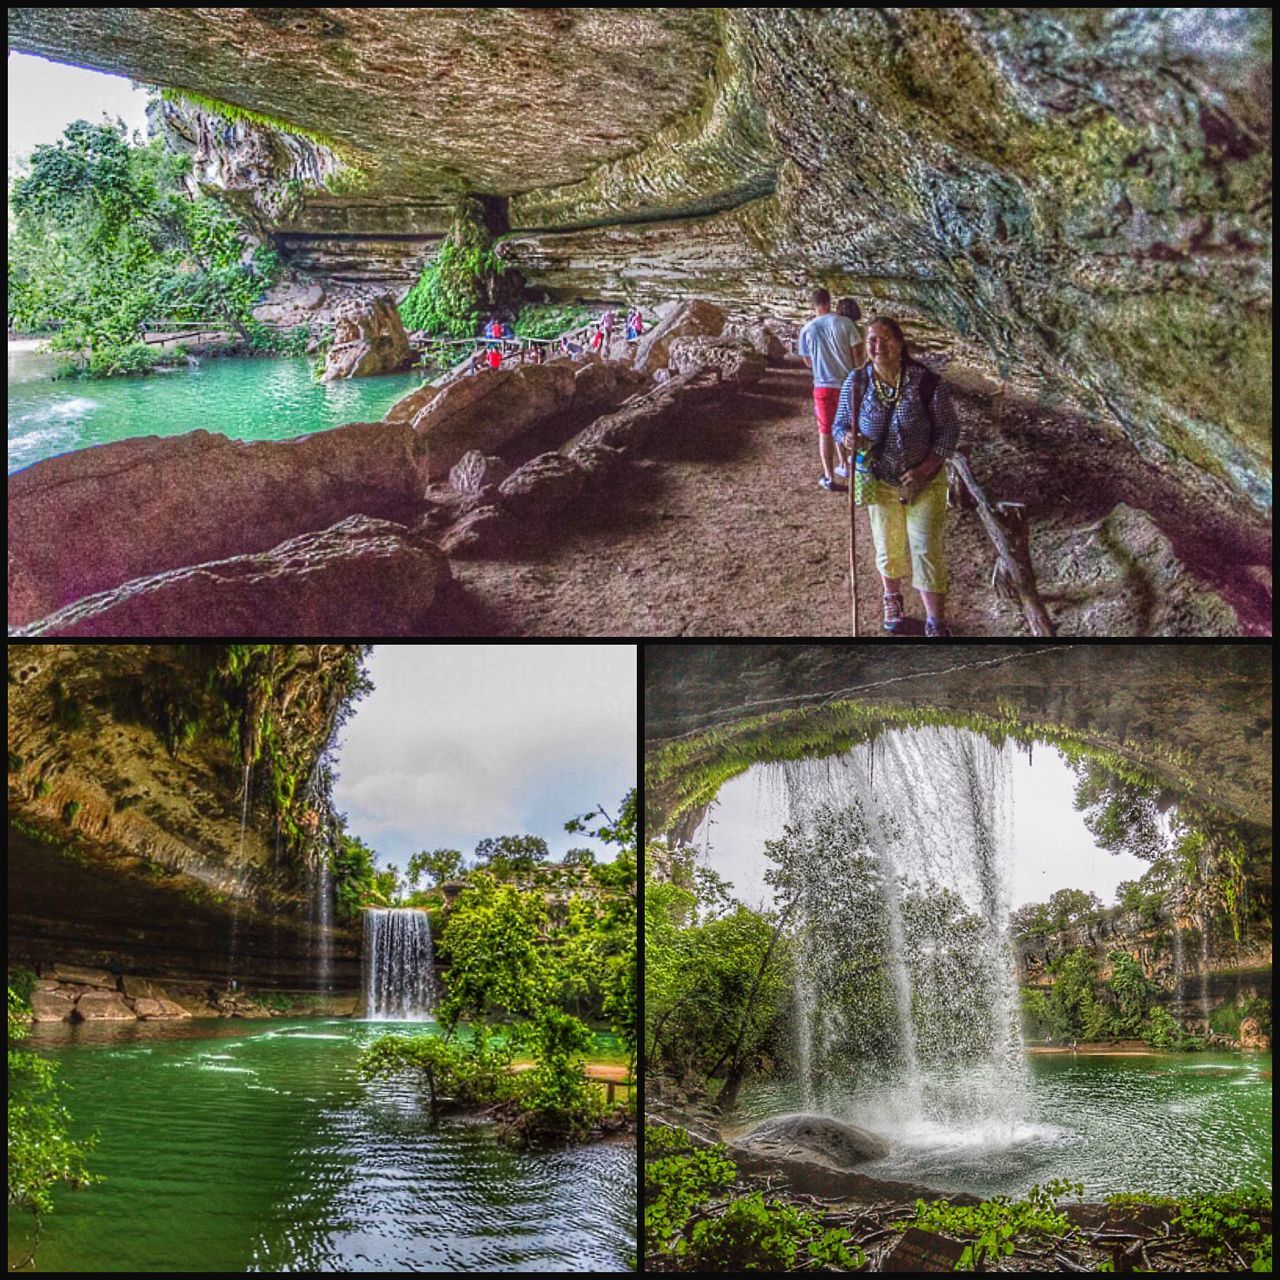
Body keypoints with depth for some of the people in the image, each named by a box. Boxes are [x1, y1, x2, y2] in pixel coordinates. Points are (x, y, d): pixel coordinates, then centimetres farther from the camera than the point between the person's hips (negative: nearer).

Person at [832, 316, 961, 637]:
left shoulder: (926, 382, -20)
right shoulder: (856, 382, -13)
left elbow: (948, 430, -12)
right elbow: (840, 424, -1)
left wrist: (923, 470, -21)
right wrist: (847, 438, -26)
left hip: (924, 481, -2)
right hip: (880, 481, 2)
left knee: (927, 550, -2)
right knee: (888, 546, 18)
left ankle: (936, 622, 10)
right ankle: (892, 600, 46)